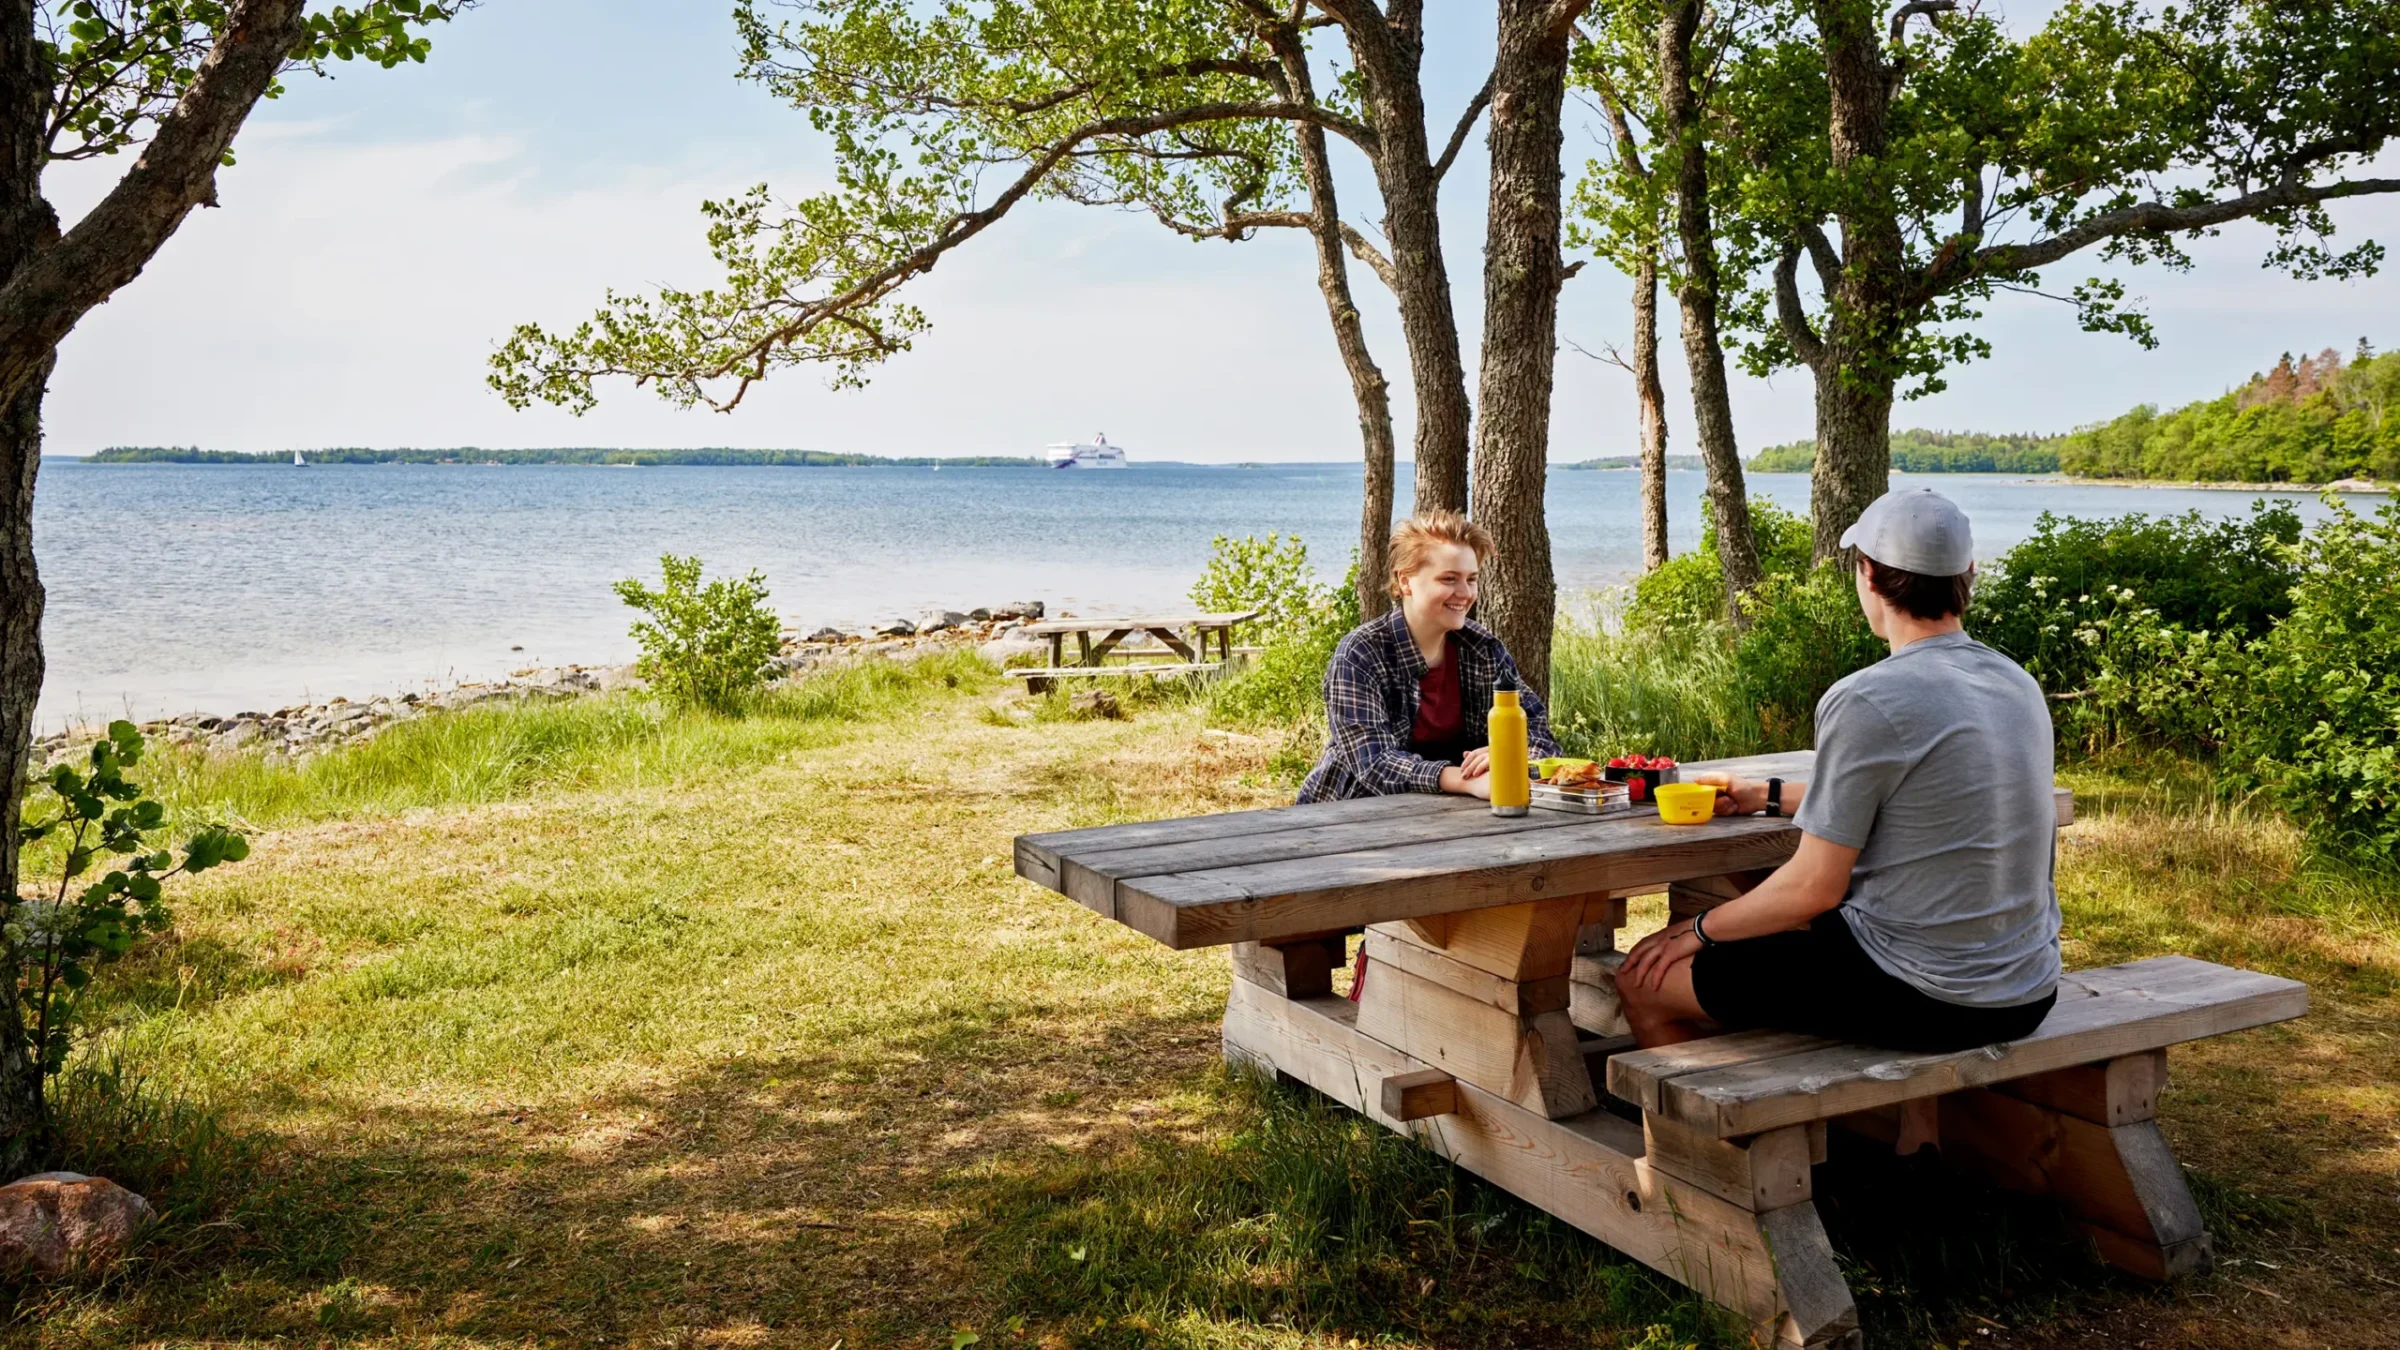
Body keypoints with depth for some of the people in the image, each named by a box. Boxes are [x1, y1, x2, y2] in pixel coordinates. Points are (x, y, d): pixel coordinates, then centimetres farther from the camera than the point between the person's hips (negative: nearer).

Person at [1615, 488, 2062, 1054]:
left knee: (1644, 980, 6)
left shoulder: (1864, 702, -20)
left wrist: (1700, 929, 0)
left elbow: (1815, 888, -17)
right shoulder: (2020, 684, 6)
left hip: (1926, 998, -9)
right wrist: (1769, 795, 28)